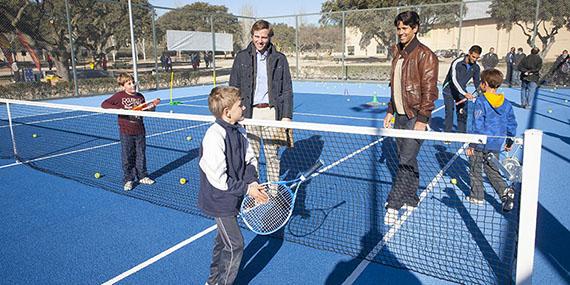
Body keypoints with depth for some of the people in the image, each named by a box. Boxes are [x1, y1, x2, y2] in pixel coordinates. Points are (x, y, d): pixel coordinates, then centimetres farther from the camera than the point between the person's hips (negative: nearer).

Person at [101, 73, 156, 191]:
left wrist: (152, 107, -2)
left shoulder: (140, 97, 6)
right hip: (126, 132, -3)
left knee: (141, 155, 12)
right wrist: (119, 109, -22)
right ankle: (128, 180, 15)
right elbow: (104, 104, -10)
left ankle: (142, 176, 26)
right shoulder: (119, 96, -6)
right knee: (127, 157, 4)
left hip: (140, 131, 3)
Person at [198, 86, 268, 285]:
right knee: (235, 245, -2)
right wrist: (247, 189, -21)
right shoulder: (214, 137, -28)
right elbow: (219, 180, -27)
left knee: (223, 240, 24)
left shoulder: (239, 129, -2)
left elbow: (250, 159, 5)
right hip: (220, 201, -9)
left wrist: (252, 181, -13)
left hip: (233, 196, 9)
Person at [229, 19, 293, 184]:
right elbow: (233, 88, 8)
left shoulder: (279, 59, 5)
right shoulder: (242, 57, 6)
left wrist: (287, 115, -2)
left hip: (272, 112, 0)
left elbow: (287, 90, 5)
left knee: (272, 154, 5)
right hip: (250, 112, 1)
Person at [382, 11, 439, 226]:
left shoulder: (425, 55, -10)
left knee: (406, 161, -8)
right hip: (400, 116, 8)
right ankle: (411, 199, 26)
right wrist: (390, 111, 17)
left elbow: (429, 90, -14)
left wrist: (422, 119, -18)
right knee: (406, 160, 13)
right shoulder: (397, 53, 14)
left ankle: (393, 205, -3)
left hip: (415, 117, -7)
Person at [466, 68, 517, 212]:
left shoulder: (481, 101, -14)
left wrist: (471, 144, -11)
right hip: (496, 145, 5)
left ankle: (477, 196, 19)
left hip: (480, 144, -5)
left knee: (475, 170, 12)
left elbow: (477, 126, -16)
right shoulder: (506, 103, 4)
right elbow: (512, 124, 11)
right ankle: (505, 191, -2)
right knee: (492, 170, 17)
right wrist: (510, 142, 23)